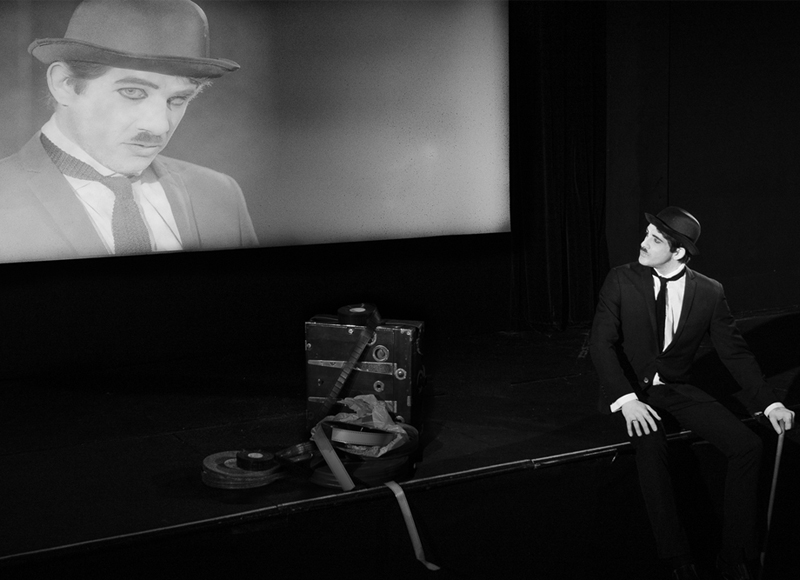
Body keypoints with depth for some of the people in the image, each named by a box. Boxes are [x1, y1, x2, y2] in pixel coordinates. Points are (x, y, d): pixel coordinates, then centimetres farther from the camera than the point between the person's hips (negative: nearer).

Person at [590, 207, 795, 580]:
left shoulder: (709, 292, -2)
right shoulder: (621, 280, -7)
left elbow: (734, 351, 4)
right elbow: (601, 343, -13)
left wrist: (770, 403, -7)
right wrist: (626, 399, -27)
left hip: (678, 391, 3)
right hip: (630, 389, -2)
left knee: (748, 446, -17)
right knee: (651, 446, -33)